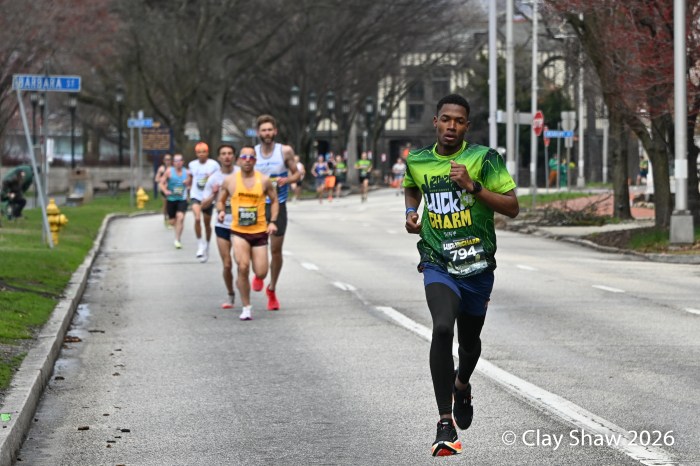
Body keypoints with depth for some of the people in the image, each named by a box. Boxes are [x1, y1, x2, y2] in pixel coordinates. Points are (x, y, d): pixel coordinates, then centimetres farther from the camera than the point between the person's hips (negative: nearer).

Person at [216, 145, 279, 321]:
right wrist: (221, 211, -9)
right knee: (243, 267, -21)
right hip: (238, 231, -1)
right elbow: (221, 200, 13)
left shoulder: (264, 180, -2)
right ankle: (247, 307, -6)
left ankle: (241, 280, 37)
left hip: (260, 232, 1)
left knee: (261, 274, -1)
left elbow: (274, 200, 9)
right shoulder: (230, 180, -1)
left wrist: (273, 222, -4)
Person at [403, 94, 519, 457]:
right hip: (438, 264, -1)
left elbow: (512, 207, -11)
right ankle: (445, 425, -24)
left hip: (477, 264, 1)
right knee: (442, 328, -26)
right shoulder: (418, 161, 1)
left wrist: (473, 186, -22)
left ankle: (462, 385, 56)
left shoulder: (483, 158, -8)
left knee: (469, 340, 18)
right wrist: (411, 213, 5)